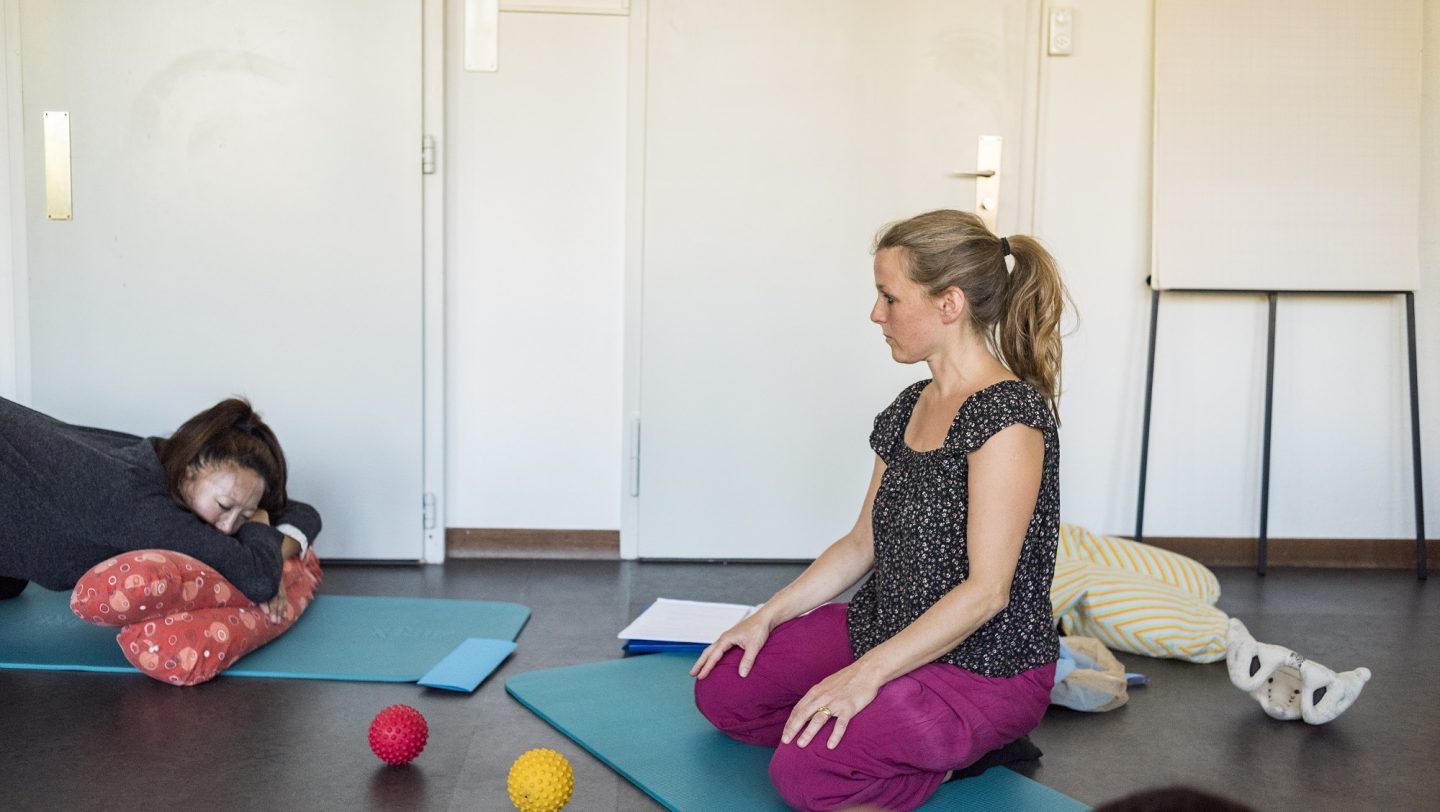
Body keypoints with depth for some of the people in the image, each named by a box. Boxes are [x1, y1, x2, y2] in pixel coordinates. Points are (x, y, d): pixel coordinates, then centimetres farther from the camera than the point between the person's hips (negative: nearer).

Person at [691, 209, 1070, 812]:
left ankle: (960, 749, 0)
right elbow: (863, 544, 13)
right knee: (721, 690, 5)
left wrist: (865, 674, -26)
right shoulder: (909, 410, 7)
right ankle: (929, 739, 8)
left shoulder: (1009, 413, -21)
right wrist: (767, 617, 5)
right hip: (887, 630, 9)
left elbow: (986, 590, -24)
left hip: (986, 668, -9)